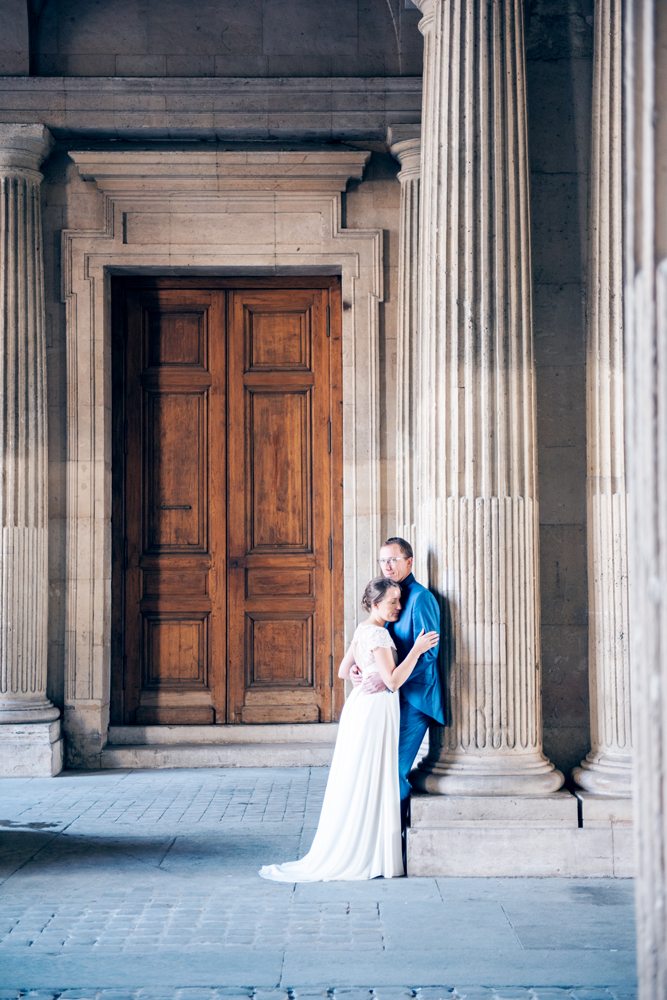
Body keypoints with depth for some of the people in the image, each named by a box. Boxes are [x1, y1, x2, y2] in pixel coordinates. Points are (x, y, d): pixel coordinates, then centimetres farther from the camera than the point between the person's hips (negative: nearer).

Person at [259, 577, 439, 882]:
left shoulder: (363, 629, 12)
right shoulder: (378, 634, -17)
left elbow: (343, 671, 19)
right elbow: (393, 681, -22)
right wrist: (416, 650, -19)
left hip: (362, 705, 10)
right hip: (375, 710, -10)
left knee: (358, 785, 11)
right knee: (366, 785, -5)